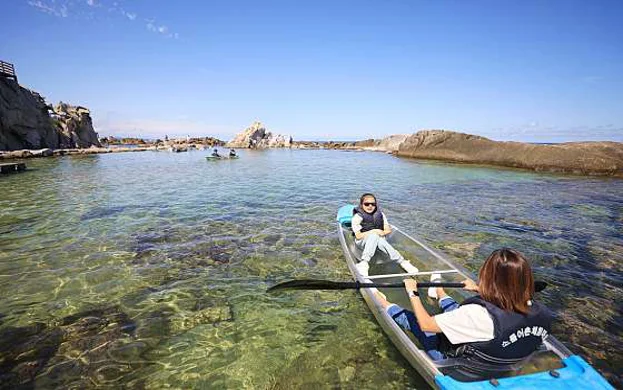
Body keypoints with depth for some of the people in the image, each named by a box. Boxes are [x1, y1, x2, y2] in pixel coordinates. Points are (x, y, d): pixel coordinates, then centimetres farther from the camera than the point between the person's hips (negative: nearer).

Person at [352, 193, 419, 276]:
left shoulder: (380, 214, 3)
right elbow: (358, 236, -15)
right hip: (362, 242, -3)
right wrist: (374, 231, -22)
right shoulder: (357, 217, -10)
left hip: (377, 239, 3)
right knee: (374, 236, -36)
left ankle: (403, 262, -39)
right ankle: (364, 263, -50)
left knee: (380, 241, -35)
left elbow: (388, 229, 4)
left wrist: (383, 232, -19)